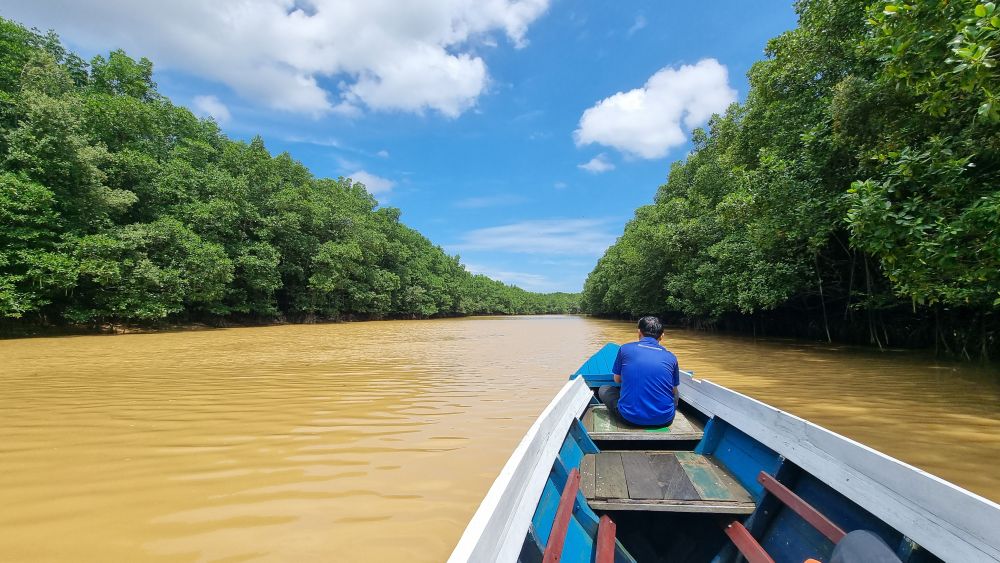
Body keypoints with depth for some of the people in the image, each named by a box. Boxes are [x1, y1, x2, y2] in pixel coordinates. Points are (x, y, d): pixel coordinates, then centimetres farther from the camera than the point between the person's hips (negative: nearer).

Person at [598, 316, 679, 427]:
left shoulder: (625, 349, 0)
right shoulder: (671, 357, 4)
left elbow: (617, 380, 13)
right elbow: (673, 390, 15)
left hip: (631, 417, -2)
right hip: (664, 419, 3)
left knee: (603, 390, 24)